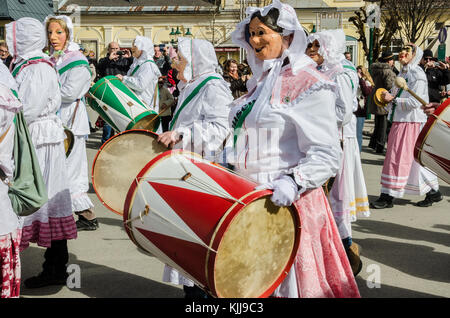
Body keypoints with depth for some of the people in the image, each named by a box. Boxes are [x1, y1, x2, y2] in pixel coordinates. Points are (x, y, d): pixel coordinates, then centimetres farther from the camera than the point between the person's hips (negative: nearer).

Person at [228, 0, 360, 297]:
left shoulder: (309, 85, -12)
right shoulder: (260, 81, 14)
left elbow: (327, 156, -17)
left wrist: (294, 182, -31)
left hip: (286, 202, -8)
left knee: (285, 282, 2)